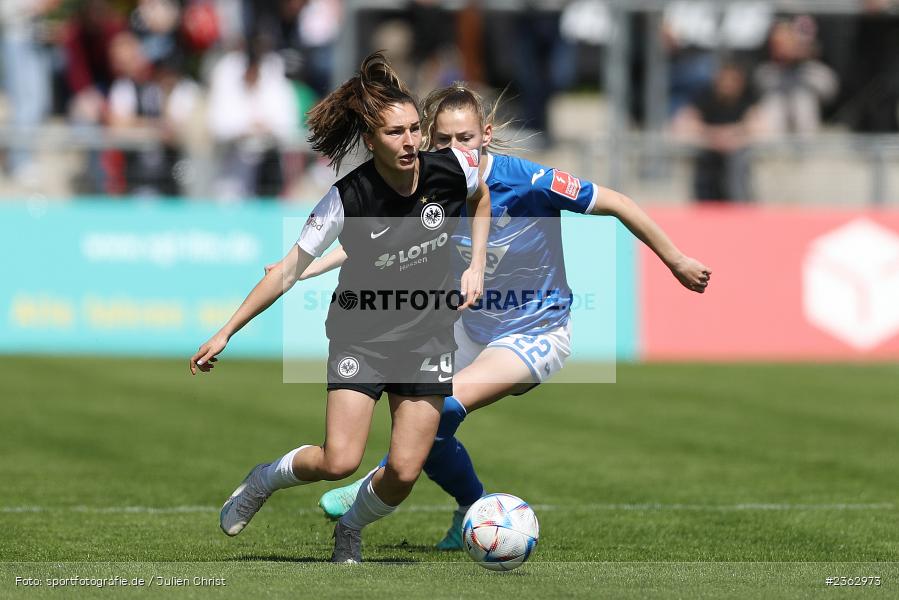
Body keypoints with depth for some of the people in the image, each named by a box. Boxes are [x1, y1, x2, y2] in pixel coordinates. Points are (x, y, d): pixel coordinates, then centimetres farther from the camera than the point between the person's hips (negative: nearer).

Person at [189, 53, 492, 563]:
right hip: (361, 336, -2)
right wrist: (226, 333, -12)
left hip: (429, 335, 2)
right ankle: (265, 480, 18)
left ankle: (351, 528, 28)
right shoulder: (348, 199, -21)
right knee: (338, 462, -16)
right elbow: (290, 270, -13)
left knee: (405, 472, -5)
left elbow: (482, 197, 13)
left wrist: (477, 267, 2)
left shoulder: (451, 169, -14)